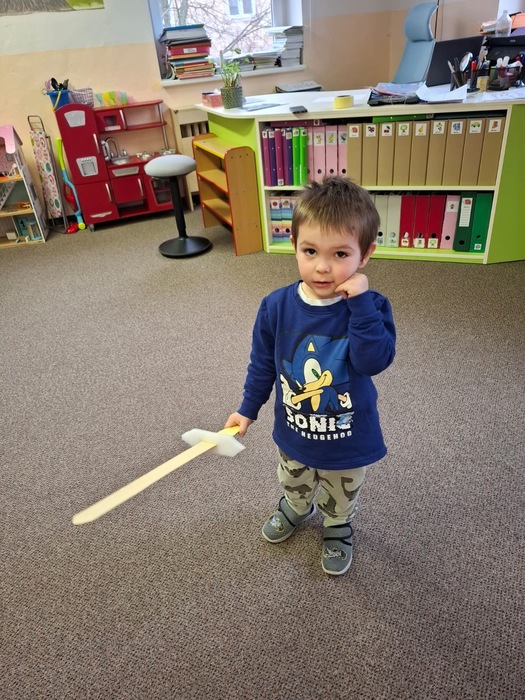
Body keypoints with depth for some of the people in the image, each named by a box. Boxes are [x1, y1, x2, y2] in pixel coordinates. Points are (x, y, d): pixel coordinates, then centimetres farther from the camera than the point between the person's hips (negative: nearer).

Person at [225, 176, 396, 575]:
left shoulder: (370, 308, -23)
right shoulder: (277, 307, -19)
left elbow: (374, 361, -37)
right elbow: (263, 362, -5)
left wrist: (360, 303, -41)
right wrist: (249, 408, 5)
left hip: (349, 440, -2)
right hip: (293, 433, 2)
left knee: (341, 497, 28)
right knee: (294, 484, 33)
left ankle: (338, 528, 60)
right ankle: (296, 509, 67)